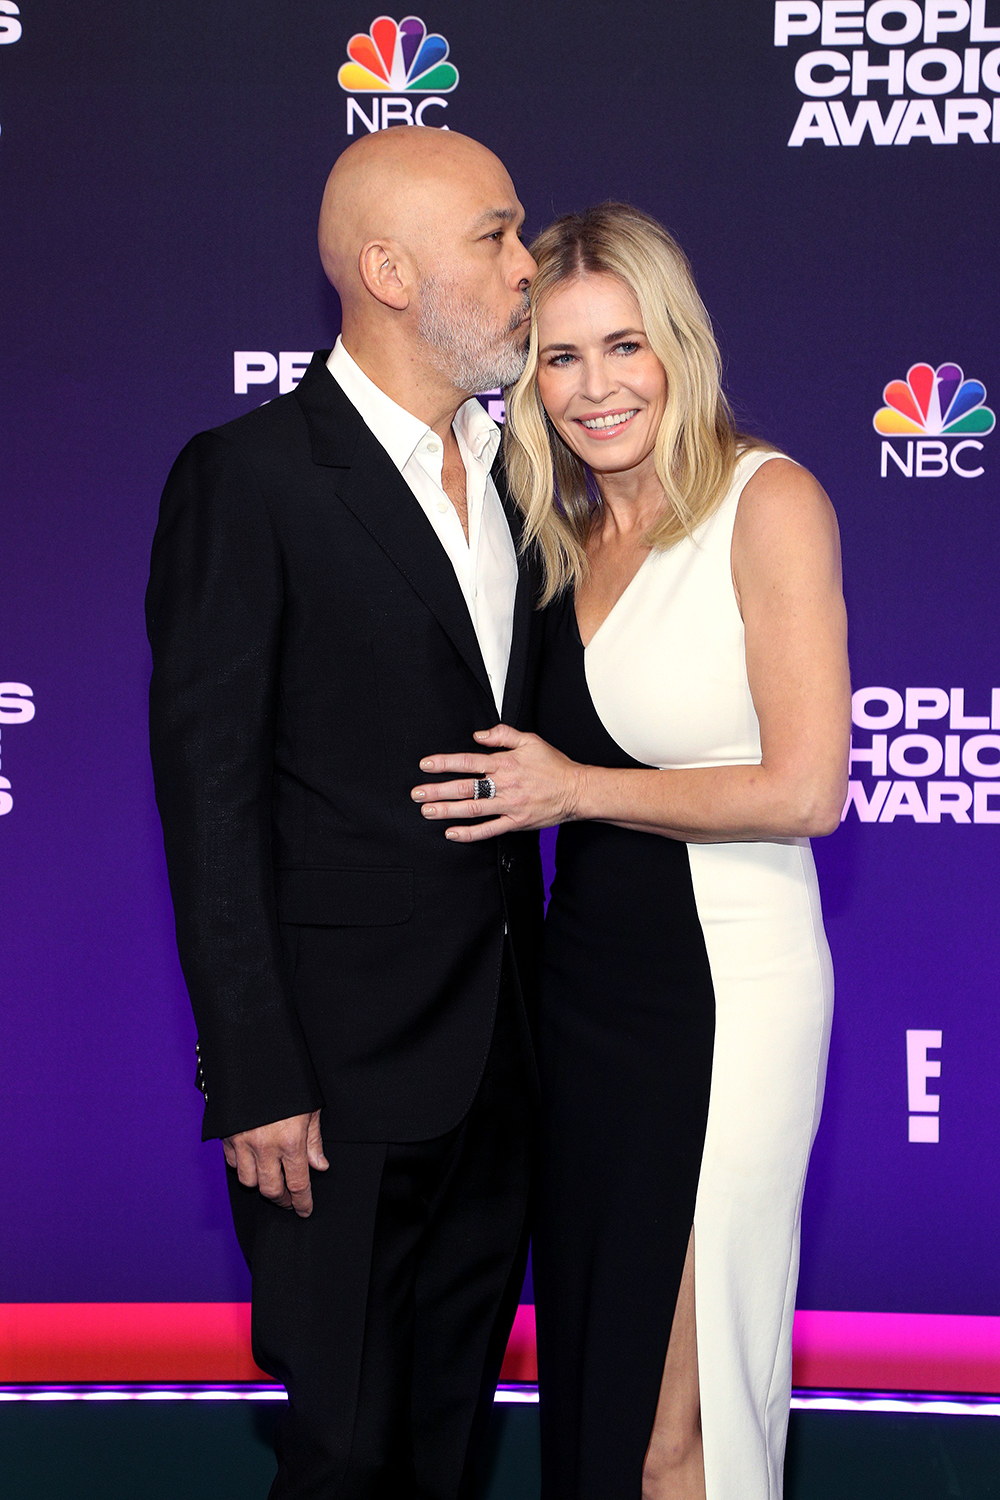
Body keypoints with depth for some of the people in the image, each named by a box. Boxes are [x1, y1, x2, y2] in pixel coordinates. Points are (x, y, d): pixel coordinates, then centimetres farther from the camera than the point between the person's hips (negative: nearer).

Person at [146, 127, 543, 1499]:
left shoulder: (508, 471, 9)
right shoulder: (248, 477, -12)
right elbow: (210, 801, -14)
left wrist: (538, 1003, 9)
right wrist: (257, 1080, -16)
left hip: (498, 1059, 7)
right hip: (345, 1070, -6)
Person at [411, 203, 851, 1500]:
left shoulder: (769, 502, -11)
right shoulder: (572, 532, 9)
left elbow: (805, 790, -16)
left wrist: (575, 788, -11)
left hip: (725, 990, -7)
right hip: (588, 978, 7)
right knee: (586, 1359, 18)